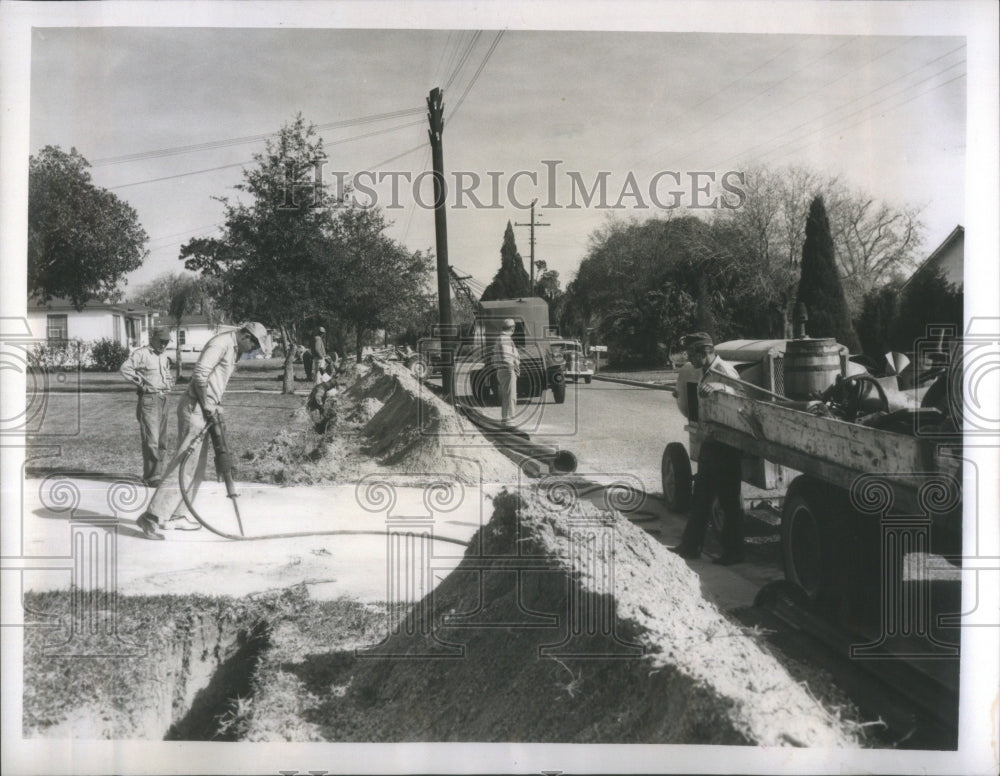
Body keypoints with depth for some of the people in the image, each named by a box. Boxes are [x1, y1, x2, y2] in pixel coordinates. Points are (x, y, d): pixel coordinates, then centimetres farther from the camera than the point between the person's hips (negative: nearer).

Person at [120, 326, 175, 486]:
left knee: (161, 440, 11)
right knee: (151, 440, -10)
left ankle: (159, 474, 19)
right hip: (148, 399, -8)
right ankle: (151, 477, -7)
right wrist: (141, 382, -16)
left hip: (163, 399, 8)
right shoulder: (141, 353, -9)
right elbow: (125, 368, -20)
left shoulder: (163, 355, 17)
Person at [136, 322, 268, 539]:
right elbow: (200, 374, -22)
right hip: (195, 409, -10)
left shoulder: (232, 349, 18)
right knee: (182, 464, -11)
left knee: (197, 467, 13)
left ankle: (176, 516, 20)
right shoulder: (221, 343, -13)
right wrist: (207, 406, -16)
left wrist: (215, 405, 9)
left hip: (205, 410, 10)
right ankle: (152, 516, -10)